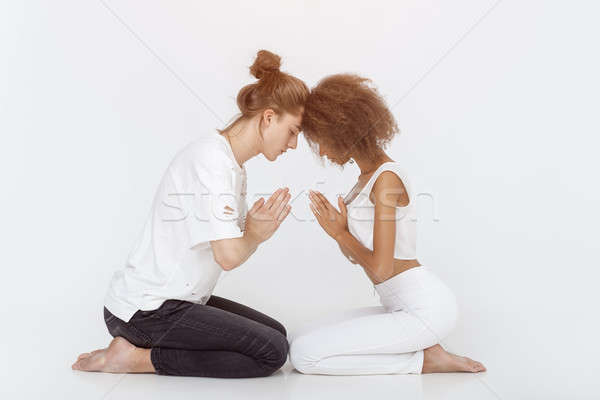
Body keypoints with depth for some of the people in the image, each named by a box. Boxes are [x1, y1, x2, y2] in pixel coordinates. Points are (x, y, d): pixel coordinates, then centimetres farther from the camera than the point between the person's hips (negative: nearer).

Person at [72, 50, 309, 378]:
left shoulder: (231, 162, 12)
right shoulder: (211, 159, -20)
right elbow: (229, 255, -26)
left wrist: (255, 231, -13)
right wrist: (254, 236, -5)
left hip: (178, 299, 10)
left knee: (276, 334, 9)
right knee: (273, 351, -11)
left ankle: (137, 351, 7)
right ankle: (137, 358, -5)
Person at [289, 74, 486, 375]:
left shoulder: (387, 179, -17)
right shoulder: (368, 177, 12)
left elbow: (380, 269, -21)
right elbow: (357, 257, 14)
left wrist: (341, 233, -6)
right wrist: (335, 227, -4)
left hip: (425, 309, -10)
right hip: (408, 306, 10)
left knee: (302, 353, -14)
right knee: (313, 337, 16)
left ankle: (423, 360, -5)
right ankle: (423, 349, 8)